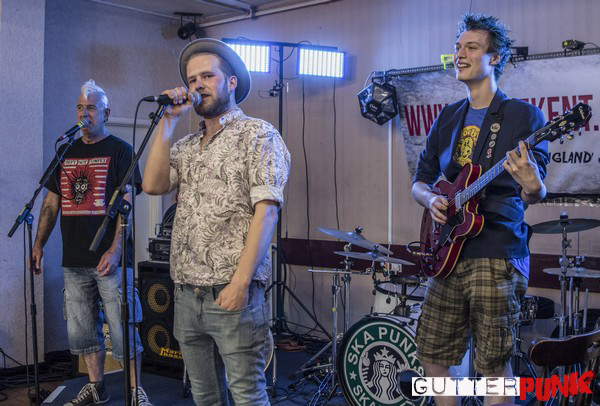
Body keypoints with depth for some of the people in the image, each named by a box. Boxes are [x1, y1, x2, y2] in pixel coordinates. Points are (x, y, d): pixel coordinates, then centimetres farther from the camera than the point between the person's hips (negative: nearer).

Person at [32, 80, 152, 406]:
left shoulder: (119, 150, -1)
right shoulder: (67, 152, 15)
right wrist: (38, 244, 9)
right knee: (82, 330, 10)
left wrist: (115, 250, -19)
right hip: (73, 259, 6)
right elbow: (52, 202, 17)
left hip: (109, 258, -5)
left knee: (122, 329, -4)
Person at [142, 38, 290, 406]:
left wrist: (241, 281, -19)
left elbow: (266, 210, -12)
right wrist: (169, 121, 3)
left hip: (232, 293, -6)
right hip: (187, 293, 6)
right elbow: (153, 185, 1)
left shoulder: (258, 135, -3)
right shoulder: (186, 145, 17)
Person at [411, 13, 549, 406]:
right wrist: (431, 198, -5)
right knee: (433, 355, 10)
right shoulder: (448, 118, 14)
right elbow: (420, 181, 18)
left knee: (494, 363, -2)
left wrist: (533, 187, -30)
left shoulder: (523, 115, -2)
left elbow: (535, 194, -7)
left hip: (496, 255, -6)